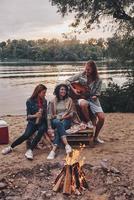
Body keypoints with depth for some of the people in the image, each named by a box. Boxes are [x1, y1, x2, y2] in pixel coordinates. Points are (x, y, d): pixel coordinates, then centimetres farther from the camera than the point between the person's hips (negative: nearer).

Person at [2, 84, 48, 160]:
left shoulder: (44, 101, 8)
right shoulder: (30, 101, -3)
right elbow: (28, 116, -2)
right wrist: (35, 115, -20)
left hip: (42, 122, 2)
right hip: (33, 122, -2)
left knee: (41, 131, -33)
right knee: (26, 135, -27)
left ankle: (30, 150, -37)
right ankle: (11, 147, -9)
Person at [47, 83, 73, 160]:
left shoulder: (69, 100, 10)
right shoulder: (53, 101, 13)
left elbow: (71, 114, 5)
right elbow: (51, 114, 13)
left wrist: (63, 117, -11)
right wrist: (57, 117, -7)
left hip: (66, 120, 0)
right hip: (56, 120, 1)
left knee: (58, 129, -35)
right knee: (58, 123, -38)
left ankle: (53, 150, -45)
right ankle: (67, 145, -49)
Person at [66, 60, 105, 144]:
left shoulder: (98, 81, -4)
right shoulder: (81, 75, -5)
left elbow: (97, 94, 0)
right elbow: (68, 81, 0)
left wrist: (94, 97, -23)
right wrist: (73, 90, -13)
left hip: (93, 99, 2)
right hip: (82, 98, -2)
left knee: (102, 118, -15)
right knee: (83, 104, -42)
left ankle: (95, 137, 8)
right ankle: (89, 122, -14)